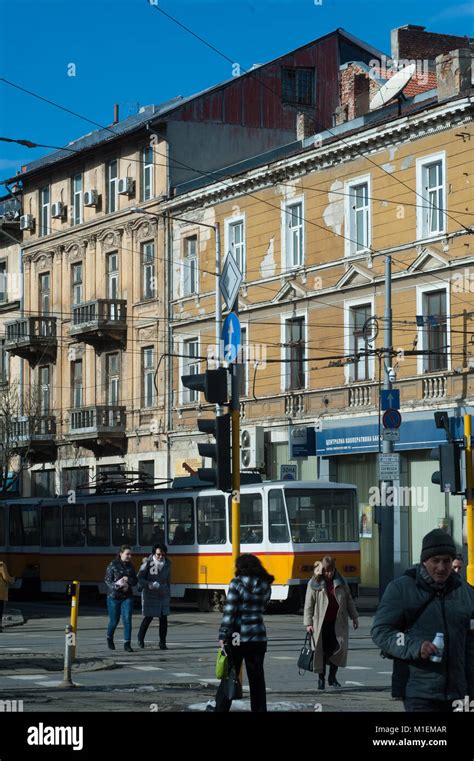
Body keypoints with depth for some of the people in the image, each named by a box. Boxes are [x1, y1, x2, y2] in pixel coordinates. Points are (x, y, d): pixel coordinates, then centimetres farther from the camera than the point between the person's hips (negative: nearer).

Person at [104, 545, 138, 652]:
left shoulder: (130, 566, 7)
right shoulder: (112, 565, -6)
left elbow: (135, 582, 8)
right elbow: (108, 581, -8)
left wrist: (128, 580, -13)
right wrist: (118, 586, -23)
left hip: (127, 597, 3)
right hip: (114, 597, -3)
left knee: (127, 619, -11)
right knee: (114, 621, 8)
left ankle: (127, 644, -8)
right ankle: (109, 638, 36)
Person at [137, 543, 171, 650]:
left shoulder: (167, 564, 3)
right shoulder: (147, 563, -12)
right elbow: (139, 579, -12)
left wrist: (169, 595, 20)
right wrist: (151, 585, -27)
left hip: (163, 595, 4)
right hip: (150, 595, -4)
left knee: (164, 618, -2)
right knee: (148, 617, 0)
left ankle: (162, 643, 7)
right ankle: (140, 638, 23)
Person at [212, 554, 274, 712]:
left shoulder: (237, 583, -9)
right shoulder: (265, 586, 6)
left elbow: (229, 612, -12)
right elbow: (261, 608, 11)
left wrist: (223, 636, -11)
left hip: (237, 637, -4)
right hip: (258, 638, 4)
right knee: (257, 678, 10)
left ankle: (221, 708, 8)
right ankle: (259, 709, 11)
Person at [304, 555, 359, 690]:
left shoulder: (340, 581, 7)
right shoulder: (314, 583, -2)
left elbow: (348, 600, 15)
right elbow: (309, 604, -1)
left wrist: (354, 616, 15)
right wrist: (308, 623, -6)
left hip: (338, 622, 2)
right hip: (321, 622, -2)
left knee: (339, 647, -5)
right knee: (322, 650, 0)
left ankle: (332, 677, 11)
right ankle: (321, 678, 12)